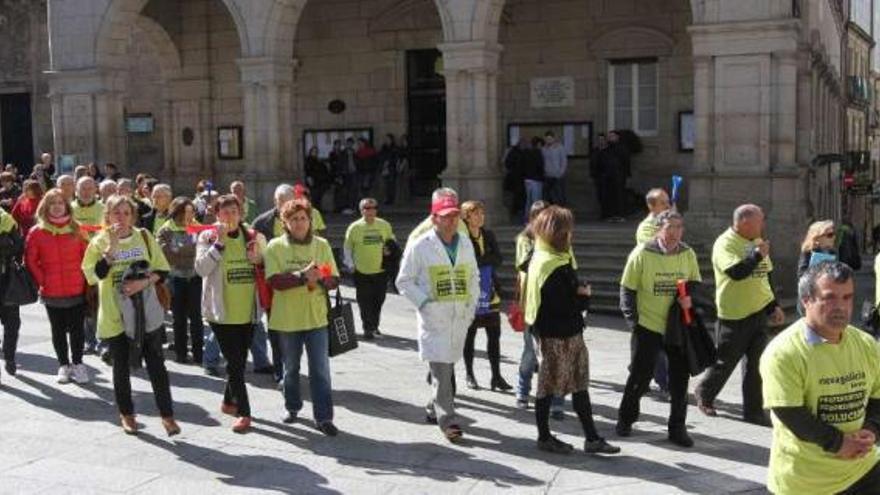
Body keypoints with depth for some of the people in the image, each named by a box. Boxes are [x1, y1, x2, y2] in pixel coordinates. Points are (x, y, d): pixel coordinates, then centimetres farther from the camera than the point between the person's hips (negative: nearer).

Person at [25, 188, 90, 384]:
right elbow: (30, 261, 2)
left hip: (77, 290, 0)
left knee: (77, 329, 4)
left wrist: (83, 278, 1)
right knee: (58, 330, 10)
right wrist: (42, 281, -2)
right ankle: (63, 365, 20)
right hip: (52, 292, 0)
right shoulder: (37, 232, -2)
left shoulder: (76, 229, 1)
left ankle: (77, 364, 17)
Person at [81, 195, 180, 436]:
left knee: (156, 364, 1)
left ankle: (167, 415, 7)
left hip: (146, 312, 1)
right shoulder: (100, 242, -3)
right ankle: (126, 413, 27)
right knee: (121, 367, 10)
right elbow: (94, 275, -18)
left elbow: (161, 269, 4)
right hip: (115, 315, -1)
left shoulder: (144, 237, 2)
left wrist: (143, 282, -14)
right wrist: (111, 247, -24)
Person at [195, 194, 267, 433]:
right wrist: (219, 242, -22)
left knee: (239, 360, 16)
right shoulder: (208, 237, -3)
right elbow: (201, 268, -16)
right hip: (222, 311, -4)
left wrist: (258, 260, -9)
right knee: (234, 361, -5)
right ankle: (243, 412, 1)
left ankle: (229, 401, 35)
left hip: (248, 311, 4)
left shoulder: (254, 237, 6)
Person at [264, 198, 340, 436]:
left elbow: (334, 280, 1)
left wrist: (322, 279, -21)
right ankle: (292, 407, 37)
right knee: (291, 368, 17)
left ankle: (324, 417, 5)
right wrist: (303, 276, -26)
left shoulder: (321, 244, 1)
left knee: (320, 370, -1)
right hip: (287, 318, 0)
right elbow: (275, 281, -15)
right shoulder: (276, 246, -5)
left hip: (316, 318, 0)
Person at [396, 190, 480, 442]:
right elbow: (404, 281, -2)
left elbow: (474, 277, 19)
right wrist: (424, 303, -12)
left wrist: (472, 305, 8)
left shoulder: (466, 244, 9)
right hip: (434, 317, -5)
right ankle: (448, 420, -3)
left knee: (448, 366, 14)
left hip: (460, 317, 5)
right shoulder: (419, 246, -6)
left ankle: (435, 408, 33)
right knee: (441, 369, -8)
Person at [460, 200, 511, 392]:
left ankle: (496, 376, 11)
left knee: (494, 335, 5)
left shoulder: (489, 235, 7)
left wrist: (478, 260, -14)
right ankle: (469, 375, 20)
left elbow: (498, 260, -4)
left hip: (490, 295, 5)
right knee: (469, 335, 8)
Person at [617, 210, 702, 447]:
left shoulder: (688, 255, 1)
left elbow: (696, 284, 13)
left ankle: (677, 427, 20)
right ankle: (625, 420, 26)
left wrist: (690, 297, -9)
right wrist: (632, 320, -9)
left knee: (680, 377, 6)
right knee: (640, 376, 5)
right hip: (648, 326, -3)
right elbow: (627, 290, -5)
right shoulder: (642, 254, -9)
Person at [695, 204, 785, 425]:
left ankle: (753, 411, 13)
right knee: (725, 360, 6)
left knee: (755, 362, 6)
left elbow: (763, 277, 19)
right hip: (734, 314, -7)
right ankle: (704, 394, 29)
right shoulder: (725, 243, -14)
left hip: (759, 312, 7)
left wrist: (773, 306, 15)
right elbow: (736, 271, -29)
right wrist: (757, 255, -21)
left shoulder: (756, 242, 12)